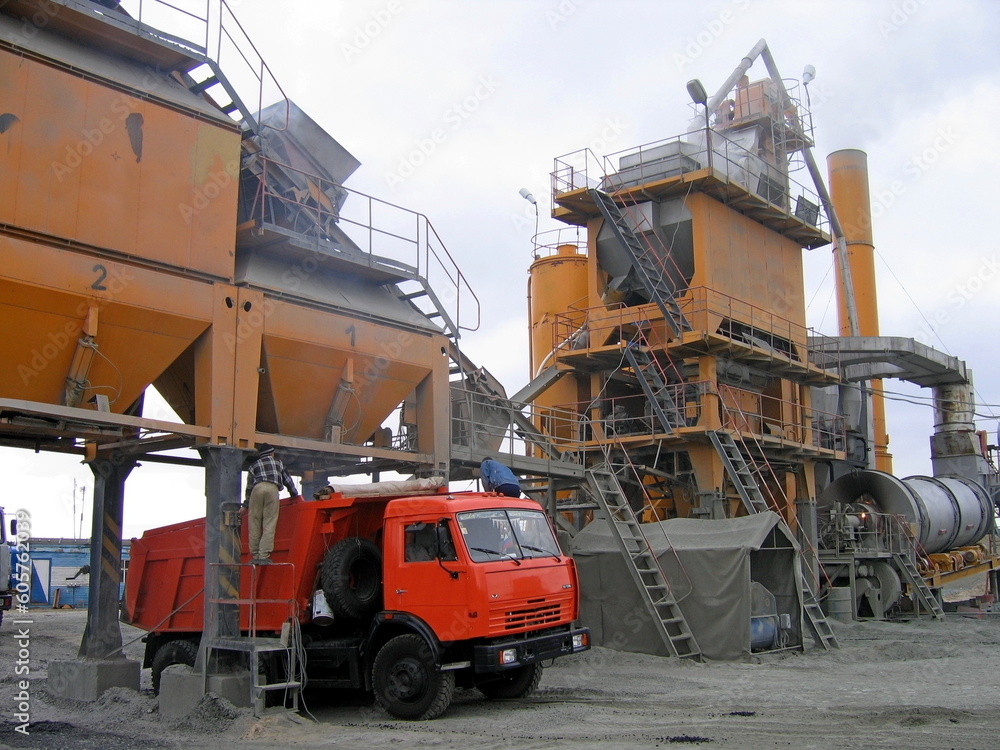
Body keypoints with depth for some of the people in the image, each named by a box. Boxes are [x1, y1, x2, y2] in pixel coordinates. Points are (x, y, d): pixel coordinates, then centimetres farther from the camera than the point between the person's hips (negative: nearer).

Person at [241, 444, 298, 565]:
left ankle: (255, 556, 4)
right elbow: (287, 479, 30)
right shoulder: (277, 462, 29)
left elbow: (249, 486, 25)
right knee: (269, 524, -4)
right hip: (272, 488, -1)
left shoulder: (254, 465, 28)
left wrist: (245, 506, 31)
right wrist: (294, 494, 42)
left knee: (255, 524, 6)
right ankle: (264, 556, -11)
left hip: (257, 488, 1)